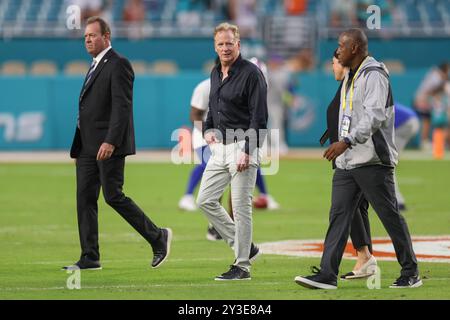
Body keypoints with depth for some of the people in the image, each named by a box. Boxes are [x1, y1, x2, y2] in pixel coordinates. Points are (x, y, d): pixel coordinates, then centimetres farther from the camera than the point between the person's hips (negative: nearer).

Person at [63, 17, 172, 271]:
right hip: (88, 145, 9)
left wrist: (110, 142, -25)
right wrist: (79, 146, 17)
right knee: (85, 198, 3)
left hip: (109, 145, -9)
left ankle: (158, 237, 4)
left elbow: (122, 105, -18)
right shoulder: (96, 66, 19)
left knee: (113, 196, -10)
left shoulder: (118, 64, -10)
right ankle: (90, 258, 4)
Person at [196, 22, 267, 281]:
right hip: (220, 146, 9)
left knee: (241, 206, -7)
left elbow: (259, 117, -15)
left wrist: (248, 152, -21)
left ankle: (242, 266, 0)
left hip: (243, 144, -9)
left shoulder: (251, 73, -11)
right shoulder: (216, 73, 14)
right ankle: (245, 247, 17)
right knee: (206, 200, 7)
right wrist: (208, 130, 9)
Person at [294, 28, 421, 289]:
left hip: (373, 160, -9)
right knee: (339, 215, 0)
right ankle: (327, 275, -5)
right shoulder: (351, 77, 19)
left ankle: (411, 273, 9)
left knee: (390, 216, -2)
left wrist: (347, 141, -32)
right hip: (347, 162, 9)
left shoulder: (374, 75, -11)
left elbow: (375, 116, -23)